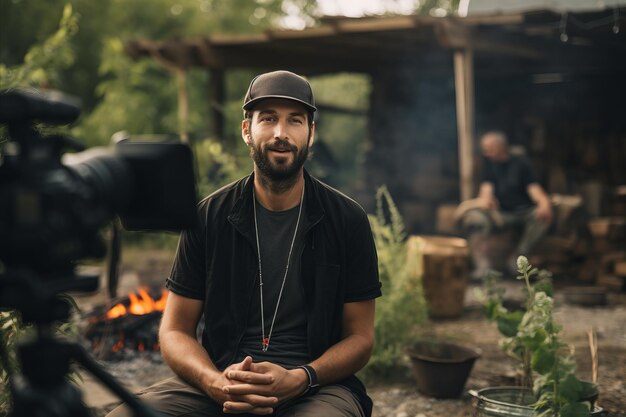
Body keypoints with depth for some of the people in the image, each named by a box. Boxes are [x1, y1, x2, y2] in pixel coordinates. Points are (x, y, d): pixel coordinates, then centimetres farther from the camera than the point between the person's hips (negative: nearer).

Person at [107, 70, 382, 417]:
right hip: (221, 380, 2)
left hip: (317, 385, -1)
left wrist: (298, 379, -16)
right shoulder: (209, 216, 4)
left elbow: (360, 337, 3)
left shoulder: (347, 220, 2)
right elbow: (175, 330, 5)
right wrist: (216, 382, -16)